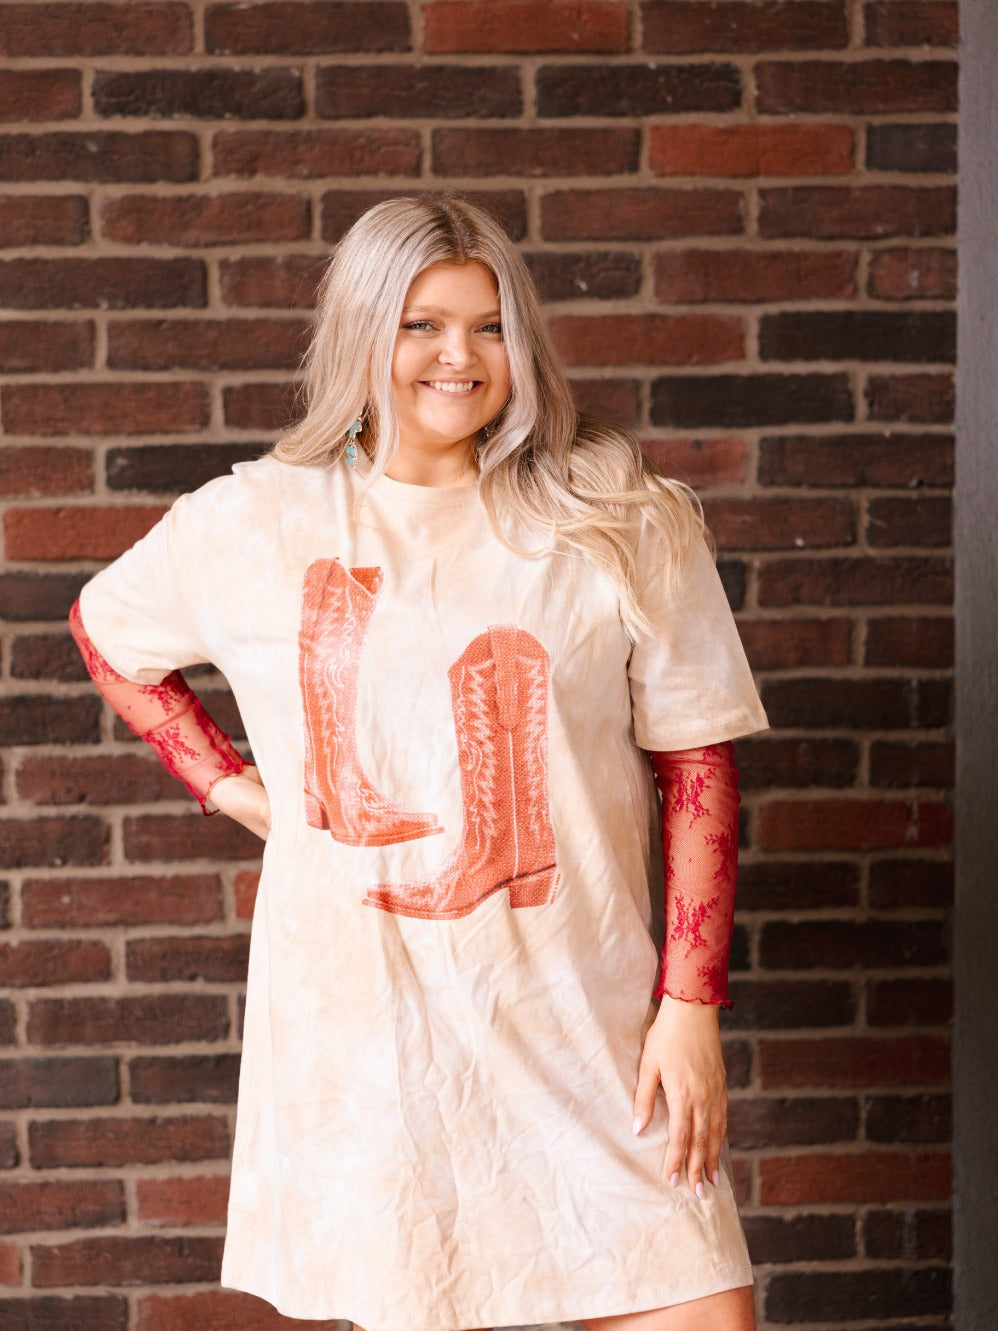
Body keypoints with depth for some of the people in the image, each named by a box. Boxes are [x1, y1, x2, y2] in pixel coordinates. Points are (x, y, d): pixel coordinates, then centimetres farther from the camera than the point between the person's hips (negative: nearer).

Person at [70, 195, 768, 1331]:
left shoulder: (618, 524, 0)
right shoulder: (252, 525, 3)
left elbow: (696, 765, 0)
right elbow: (105, 633, 21)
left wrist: (692, 1004, -5)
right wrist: (230, 784, 9)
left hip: (581, 1021, 0)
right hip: (363, 1017, 1)